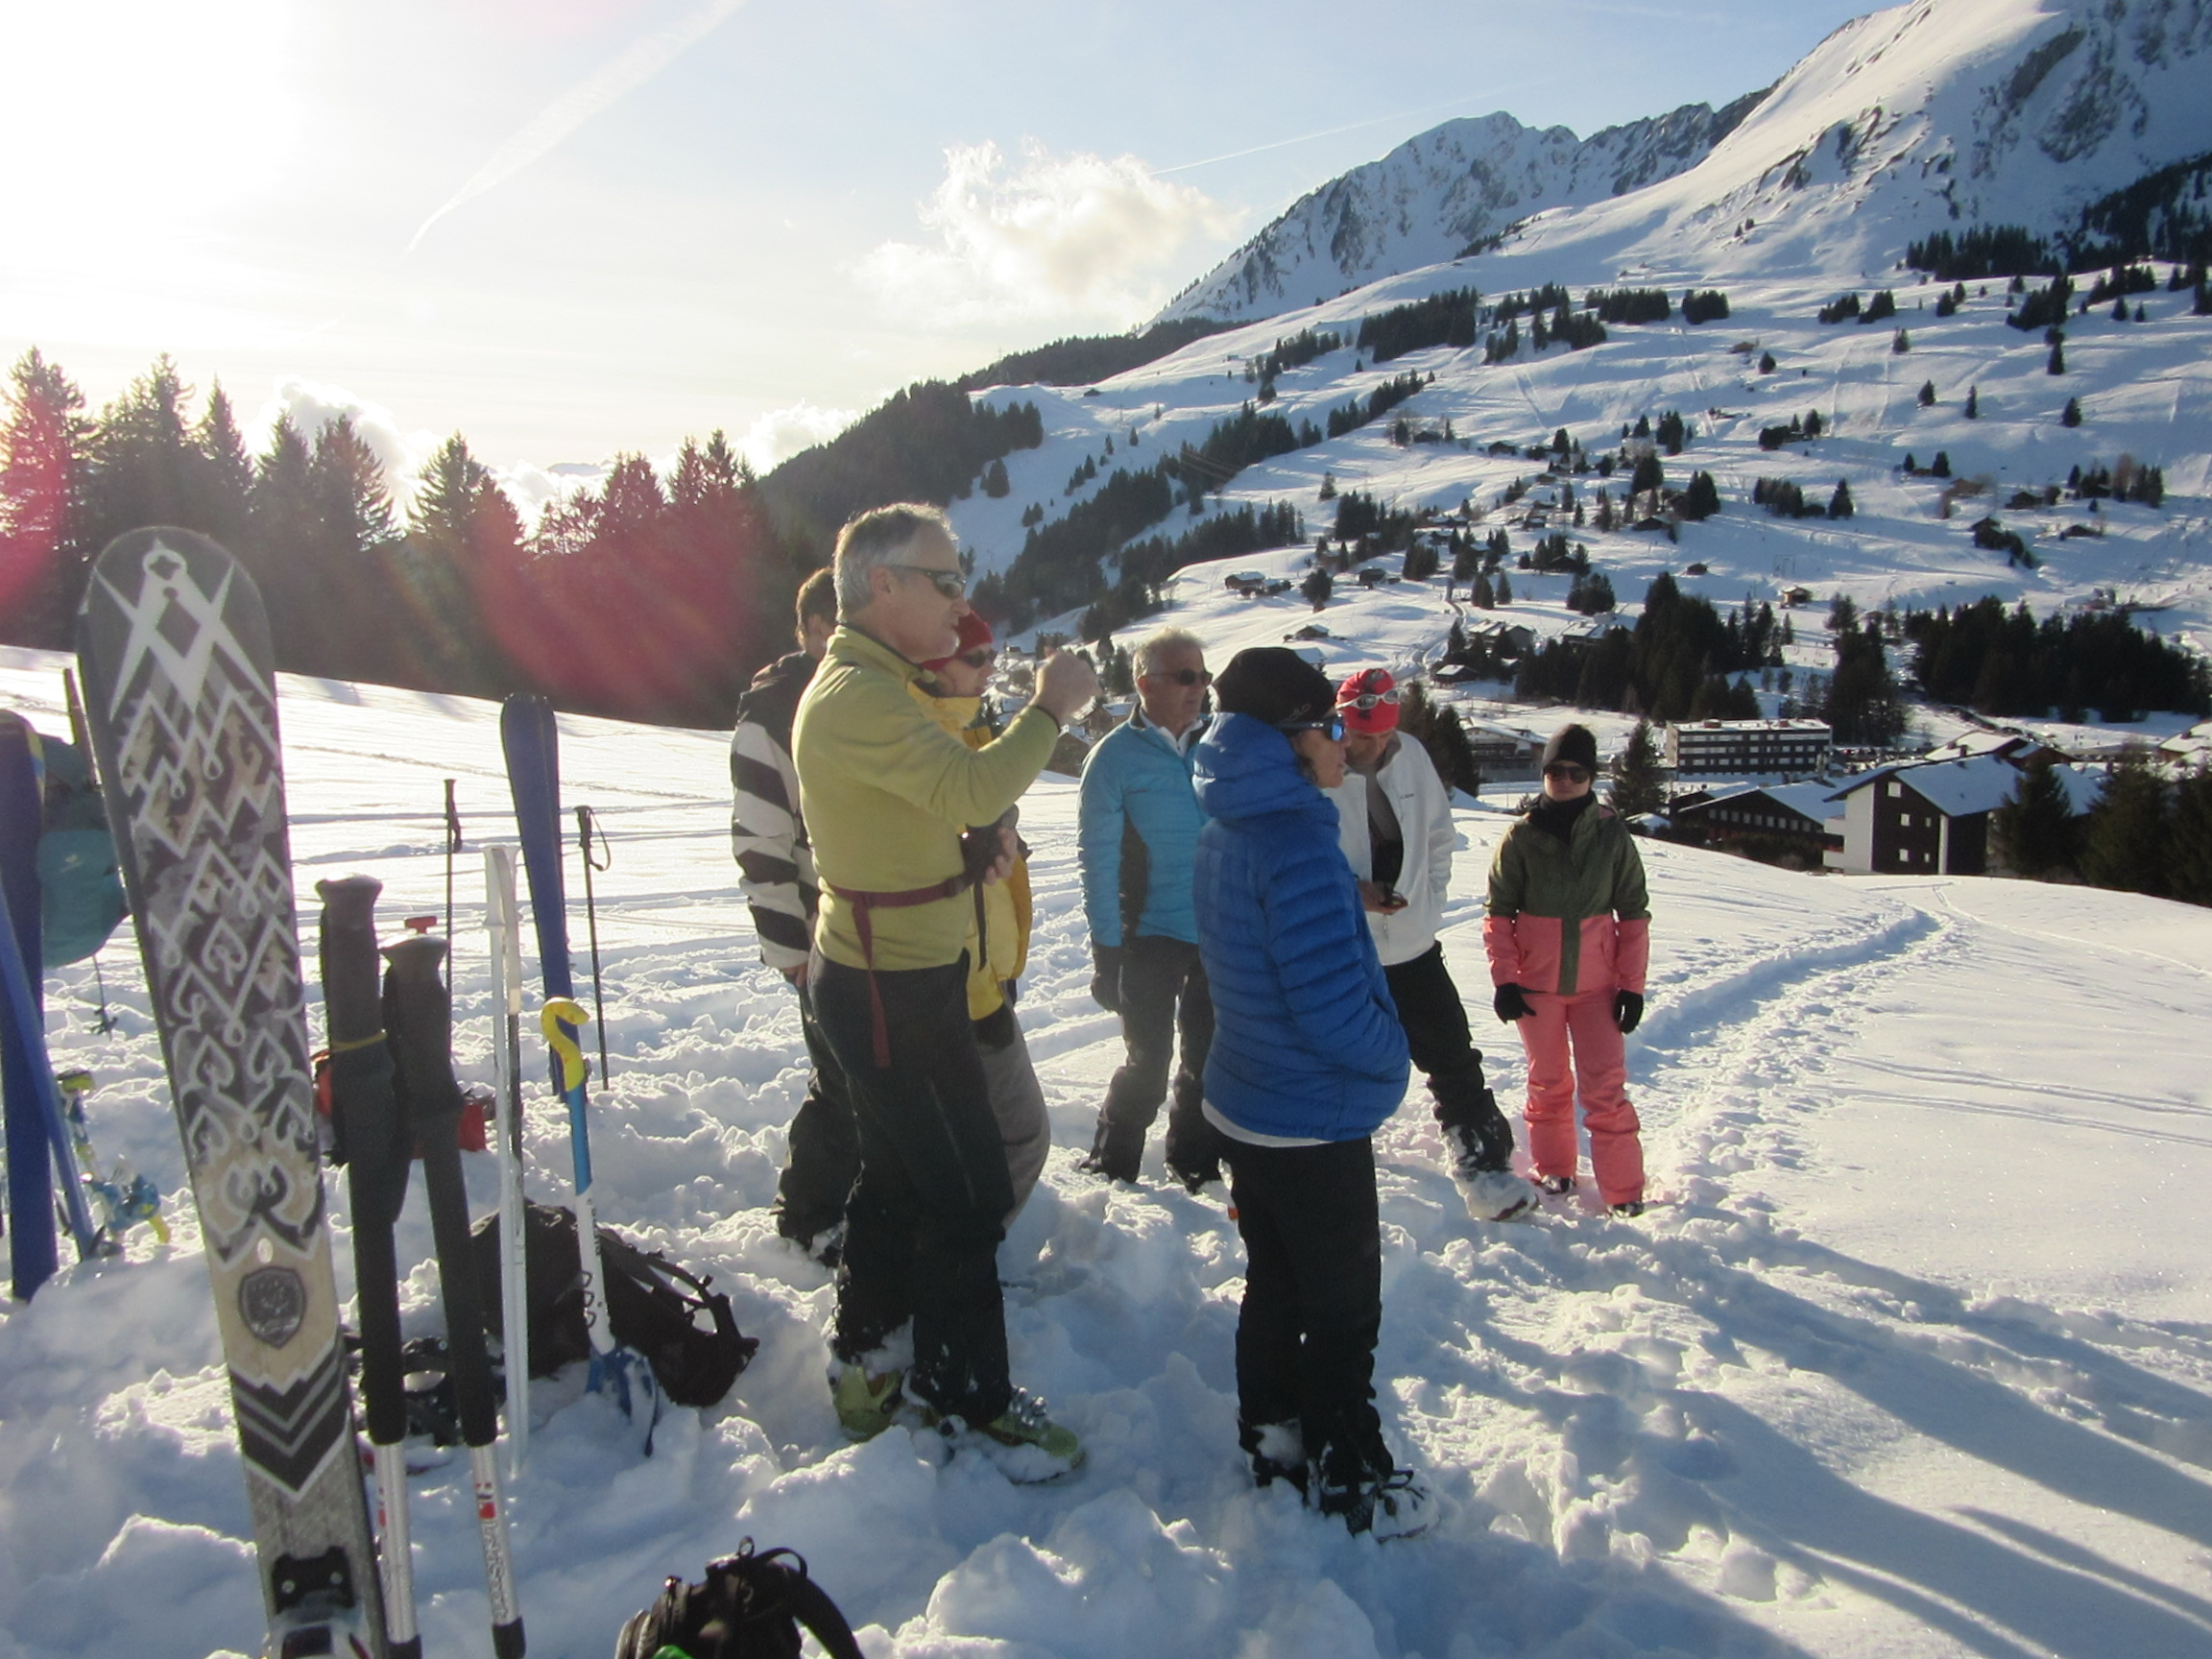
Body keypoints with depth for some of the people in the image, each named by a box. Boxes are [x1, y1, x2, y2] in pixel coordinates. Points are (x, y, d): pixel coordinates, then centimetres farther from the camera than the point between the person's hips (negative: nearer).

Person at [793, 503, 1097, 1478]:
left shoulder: (866, 687, 14)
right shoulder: (858, 694, -21)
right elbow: (973, 787, -34)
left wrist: (967, 852, 4)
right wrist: (1049, 709, -20)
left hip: (885, 981, 11)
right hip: (894, 991, -11)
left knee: (897, 1181, 20)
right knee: (967, 1195, -1)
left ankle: (869, 1369, 35)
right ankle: (970, 1404, 14)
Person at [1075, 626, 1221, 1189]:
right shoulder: (1114, 757, -10)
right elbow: (1098, 861, -10)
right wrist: (1106, 951, -12)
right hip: (1151, 936, -4)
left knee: (1208, 1061, 15)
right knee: (1148, 1064, 0)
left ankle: (1194, 1165, 34)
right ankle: (1110, 1169, 22)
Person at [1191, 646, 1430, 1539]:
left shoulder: (1224, 831, 3)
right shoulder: (1295, 841, -26)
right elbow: (1333, 1005, -27)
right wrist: (1391, 1056, -9)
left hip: (1246, 1106, 9)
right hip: (1314, 1123, -8)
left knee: (1274, 1285, 23)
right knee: (1345, 1307, 10)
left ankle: (1272, 1440, 38)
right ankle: (1348, 1477, 25)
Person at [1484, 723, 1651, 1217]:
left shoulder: (1612, 833, -2)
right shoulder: (1521, 837, -4)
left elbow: (1633, 913, 2)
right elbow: (1499, 912, 0)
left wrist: (1632, 985, -1)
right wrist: (1504, 979, -7)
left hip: (1597, 983, 0)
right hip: (1536, 983, 0)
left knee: (1606, 1087, -2)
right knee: (1548, 1083, 13)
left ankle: (1624, 1192, 6)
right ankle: (1553, 1171, 29)